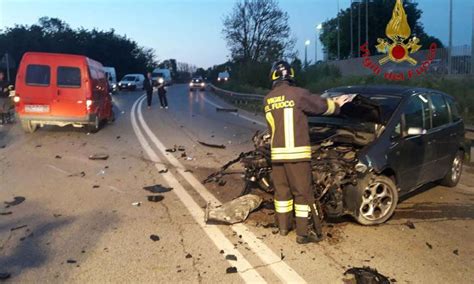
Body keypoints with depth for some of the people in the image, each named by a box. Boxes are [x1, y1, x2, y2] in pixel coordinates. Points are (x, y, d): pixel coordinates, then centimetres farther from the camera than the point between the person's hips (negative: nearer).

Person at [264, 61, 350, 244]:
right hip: (297, 152, -5)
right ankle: (304, 233, 5)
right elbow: (320, 106, 5)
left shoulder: (268, 99, 10)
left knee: (281, 190, 16)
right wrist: (336, 104, 27)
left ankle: (283, 226, 26)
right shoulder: (298, 94, -8)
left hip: (277, 153, 6)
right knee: (303, 192, 2)